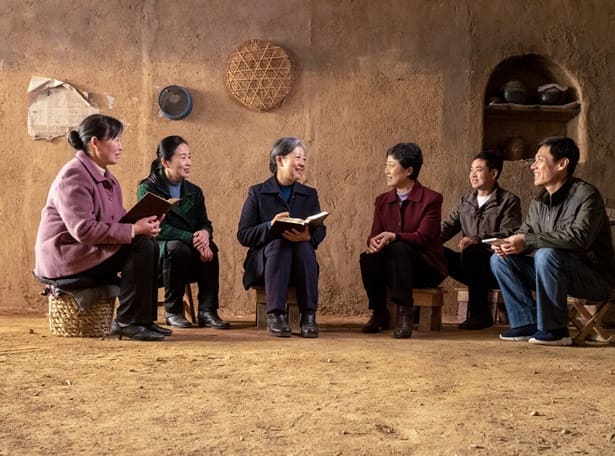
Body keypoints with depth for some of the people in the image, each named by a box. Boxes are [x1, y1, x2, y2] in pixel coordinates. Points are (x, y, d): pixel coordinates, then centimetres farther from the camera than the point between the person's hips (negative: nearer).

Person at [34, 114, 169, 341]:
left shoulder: (106, 177, 13)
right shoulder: (73, 176, -18)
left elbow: (119, 218, 13)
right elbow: (83, 230, -27)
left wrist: (143, 223, -10)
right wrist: (134, 230, -26)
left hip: (90, 250, 10)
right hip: (64, 256, -10)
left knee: (150, 245, -3)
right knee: (140, 247, -22)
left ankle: (144, 319, -2)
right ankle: (127, 322, -17)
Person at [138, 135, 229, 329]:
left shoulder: (194, 192, 14)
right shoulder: (147, 188, -3)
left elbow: (205, 224, 7)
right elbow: (157, 228, -16)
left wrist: (204, 233, -20)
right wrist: (192, 238, -27)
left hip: (192, 263, 4)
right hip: (158, 252, -4)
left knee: (209, 248, -27)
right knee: (177, 247, -36)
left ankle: (207, 310, -24)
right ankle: (173, 311, -21)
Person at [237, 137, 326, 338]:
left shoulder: (310, 194, 14)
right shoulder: (257, 193, 5)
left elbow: (320, 231, 0)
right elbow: (243, 235, -3)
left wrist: (307, 236, -25)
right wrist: (270, 226, -23)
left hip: (300, 265, 2)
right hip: (265, 261, -2)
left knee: (305, 246, -30)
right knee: (279, 243, -33)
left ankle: (309, 316, -32)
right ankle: (275, 315, -37)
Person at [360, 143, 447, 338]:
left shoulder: (431, 199, -6)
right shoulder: (383, 201, 10)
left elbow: (423, 237, -17)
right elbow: (375, 234, 2)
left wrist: (393, 237, -35)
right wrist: (372, 242, -24)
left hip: (426, 268, -4)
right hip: (393, 268, 4)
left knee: (399, 249, -35)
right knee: (368, 258, -27)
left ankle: (404, 314, -33)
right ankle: (379, 313, -12)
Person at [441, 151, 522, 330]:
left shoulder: (509, 201, -1)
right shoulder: (466, 201, 18)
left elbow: (509, 234, -15)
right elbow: (448, 226, 10)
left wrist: (478, 240, -29)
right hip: (472, 266, 5)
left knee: (471, 252, -35)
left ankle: (479, 313, -25)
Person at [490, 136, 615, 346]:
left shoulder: (586, 195, -17)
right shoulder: (538, 202, 7)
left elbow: (579, 237, -32)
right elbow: (524, 233, 10)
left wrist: (528, 241, -31)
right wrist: (509, 244, -16)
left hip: (595, 277, -7)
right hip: (555, 272, 8)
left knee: (547, 254, -35)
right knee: (500, 259, -4)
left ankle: (554, 329, -22)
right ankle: (528, 323, -5)